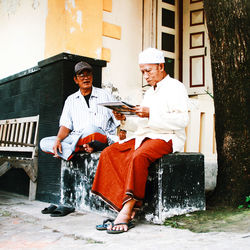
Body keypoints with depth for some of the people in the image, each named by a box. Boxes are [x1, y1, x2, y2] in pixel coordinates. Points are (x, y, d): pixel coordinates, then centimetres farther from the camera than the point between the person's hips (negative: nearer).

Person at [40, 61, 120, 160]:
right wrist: (58, 140, -8)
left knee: (90, 129, -40)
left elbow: (118, 122, 8)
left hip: (103, 137, -4)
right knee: (44, 143, -16)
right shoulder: (71, 99, 20)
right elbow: (66, 125, 11)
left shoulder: (104, 95, 12)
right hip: (76, 138, 4)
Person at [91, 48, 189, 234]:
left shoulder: (175, 87, 0)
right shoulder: (149, 92, 26)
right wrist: (125, 118, 6)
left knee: (138, 156, -37)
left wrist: (151, 114, -21)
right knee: (109, 153, -15)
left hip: (166, 138, -8)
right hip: (143, 137, 8)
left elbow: (182, 120, -14)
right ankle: (128, 209, -23)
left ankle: (126, 210, -31)